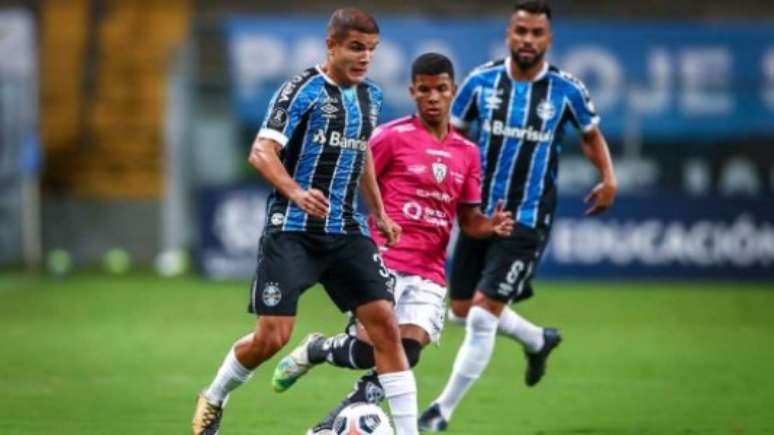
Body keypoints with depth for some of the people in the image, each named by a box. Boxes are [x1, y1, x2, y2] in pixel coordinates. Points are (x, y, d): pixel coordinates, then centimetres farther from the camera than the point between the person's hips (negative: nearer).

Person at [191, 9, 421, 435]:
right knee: (272, 336, -8)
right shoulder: (304, 89, -10)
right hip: (292, 232, -6)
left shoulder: (370, 97, 11)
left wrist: (379, 213, 29)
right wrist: (295, 192, -34)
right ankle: (214, 398, 22)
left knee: (385, 322, -8)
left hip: (346, 232, 6)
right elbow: (261, 152, -18)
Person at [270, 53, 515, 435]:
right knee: (367, 352, -10)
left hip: (429, 276, 4)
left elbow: (468, 219, 15)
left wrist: (491, 226, -6)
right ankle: (314, 350, 24)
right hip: (386, 262, -4)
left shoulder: (467, 152, 12)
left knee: (405, 357, -10)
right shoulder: (392, 137, -3)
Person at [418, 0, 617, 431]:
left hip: (527, 222, -4)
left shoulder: (567, 90, -5)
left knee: (482, 316, -12)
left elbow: (592, 134, 13)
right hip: (479, 214, 4)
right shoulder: (482, 81, -2)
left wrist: (608, 179, -1)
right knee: (464, 309, 13)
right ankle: (538, 339, 42)